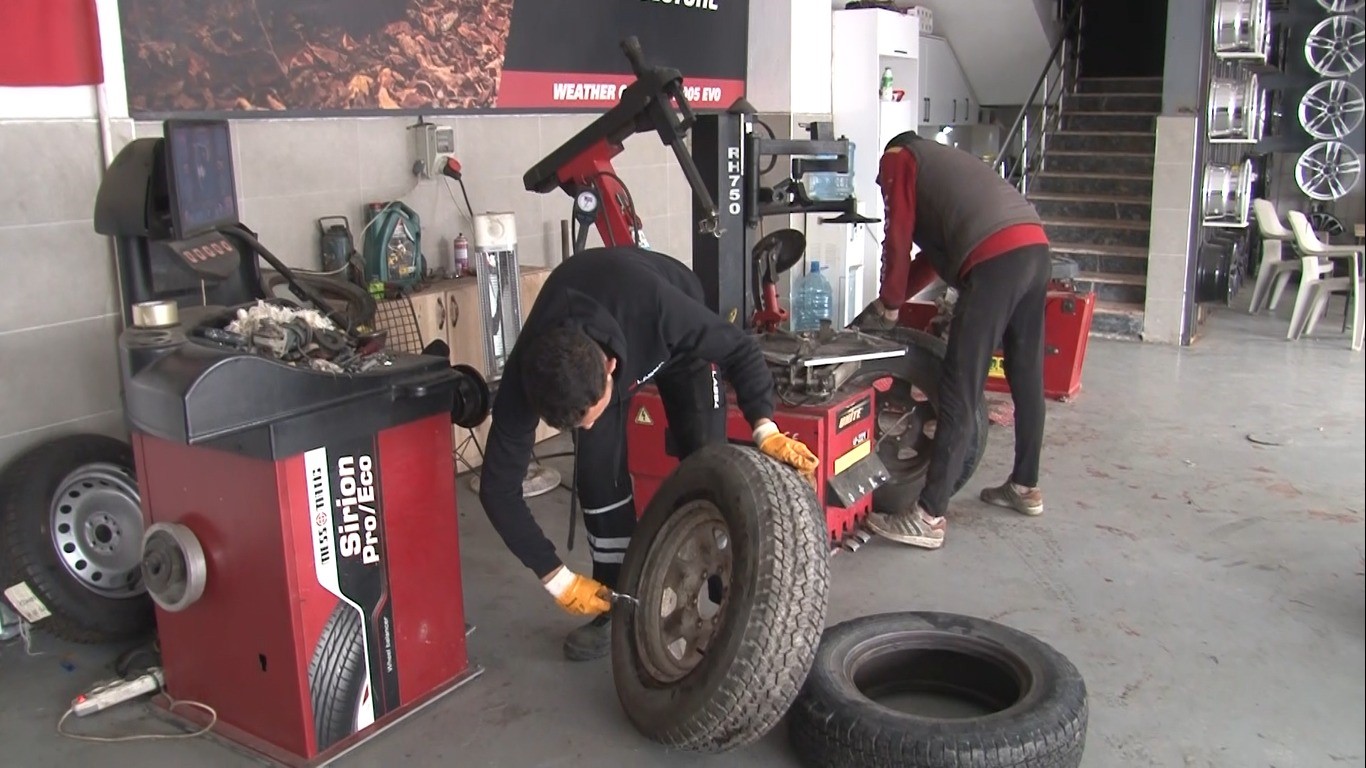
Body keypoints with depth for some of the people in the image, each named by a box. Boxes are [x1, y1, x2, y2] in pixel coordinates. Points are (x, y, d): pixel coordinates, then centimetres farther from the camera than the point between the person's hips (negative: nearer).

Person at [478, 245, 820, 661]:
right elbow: (498, 487, -27)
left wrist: (765, 430, -43)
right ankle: (614, 605, 8)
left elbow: (742, 348, -28)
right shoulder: (527, 376, -37)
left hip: (675, 338, -1)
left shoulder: (657, 307, -47)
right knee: (597, 470, -11)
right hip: (592, 329, 2)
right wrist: (557, 578, -28)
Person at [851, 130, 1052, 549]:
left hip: (995, 258, -9)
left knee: (959, 391, -8)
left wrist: (888, 306, 18)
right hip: (1036, 247, 9)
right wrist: (889, 302, 32)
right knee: (1027, 377, 19)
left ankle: (930, 516, -6)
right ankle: (1026, 487, 34)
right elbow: (937, 250, 33)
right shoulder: (943, 161, 36)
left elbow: (898, 242, 7)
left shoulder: (897, 158, 14)